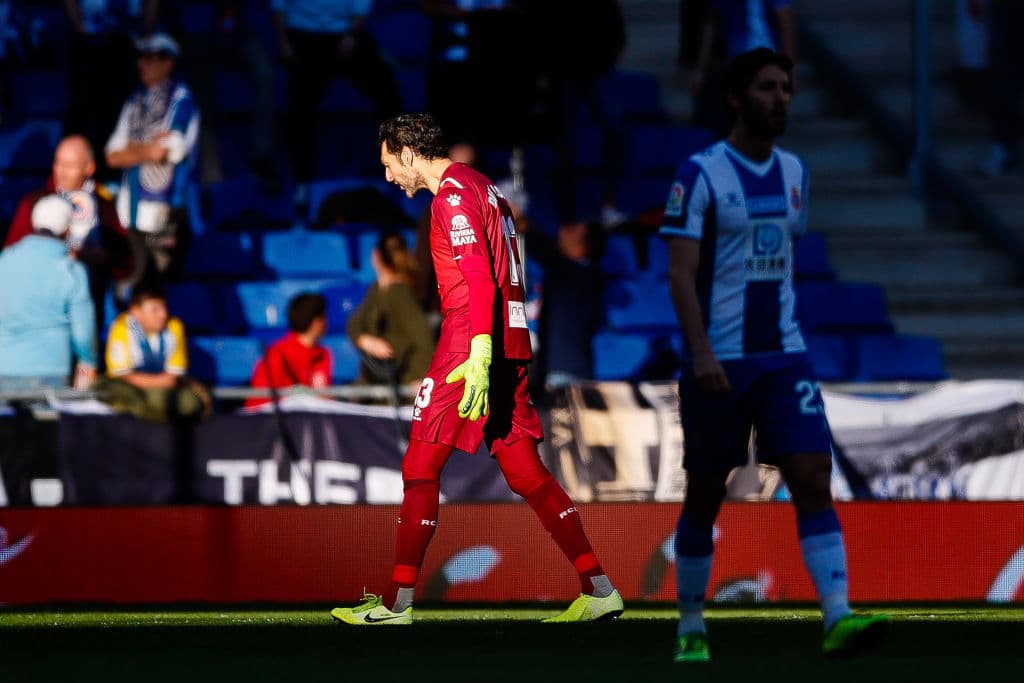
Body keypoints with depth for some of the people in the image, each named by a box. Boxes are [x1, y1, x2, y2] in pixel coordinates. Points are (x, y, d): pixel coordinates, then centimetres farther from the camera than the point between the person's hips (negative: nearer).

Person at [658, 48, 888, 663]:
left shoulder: (794, 172, 11)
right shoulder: (701, 174, -8)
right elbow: (681, 273, -13)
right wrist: (701, 352, -24)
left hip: (784, 356, 4)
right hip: (718, 362, -4)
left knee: (814, 479, -12)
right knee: (705, 497, 5)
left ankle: (838, 617, -20)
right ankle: (691, 628, 19)